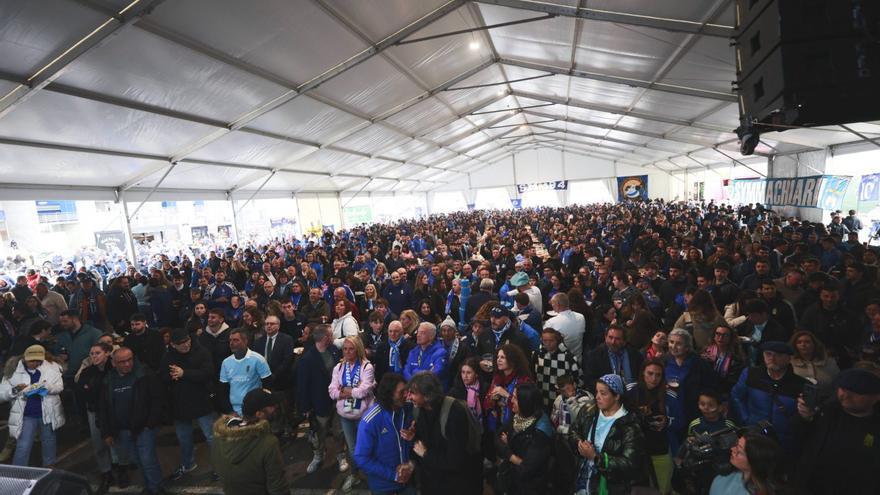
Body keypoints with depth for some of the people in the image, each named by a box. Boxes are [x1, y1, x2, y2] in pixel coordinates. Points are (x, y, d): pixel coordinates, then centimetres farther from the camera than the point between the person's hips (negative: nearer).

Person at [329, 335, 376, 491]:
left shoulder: (367, 367, -13)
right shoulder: (338, 367, 0)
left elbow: (363, 391, -23)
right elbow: (332, 392, -8)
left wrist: (344, 390, -11)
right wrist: (354, 391, -19)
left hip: (363, 413, -3)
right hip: (345, 413, 4)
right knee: (351, 446, 19)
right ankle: (354, 474, 38)